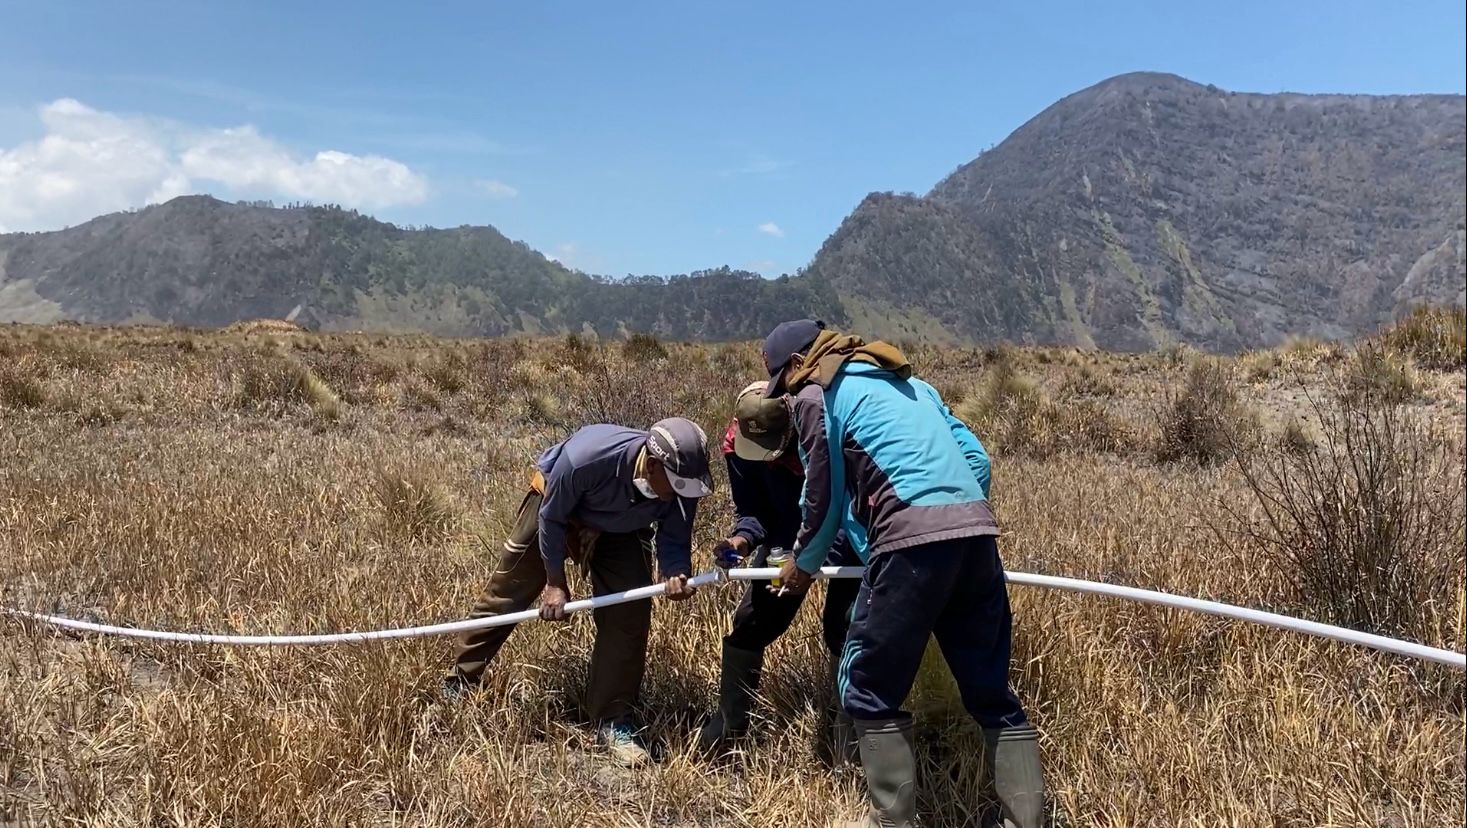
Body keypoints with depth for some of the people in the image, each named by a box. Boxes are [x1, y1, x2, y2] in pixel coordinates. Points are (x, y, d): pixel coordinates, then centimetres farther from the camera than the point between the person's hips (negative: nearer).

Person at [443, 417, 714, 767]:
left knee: (628, 617, -9)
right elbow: (552, 519, -26)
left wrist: (676, 574, -39)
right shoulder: (585, 457, -44)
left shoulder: (682, 484, -32)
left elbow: (674, 538, -16)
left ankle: (612, 720, 6)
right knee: (504, 595, 8)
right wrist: (555, 582, -17)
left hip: (619, 532, 3)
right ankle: (457, 685, 28)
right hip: (555, 506, -3)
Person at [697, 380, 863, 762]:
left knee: (842, 626, -11)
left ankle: (846, 731, 5)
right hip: (786, 534, 4)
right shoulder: (737, 444, -22)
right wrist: (742, 539, -33)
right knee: (751, 619, 0)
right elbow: (752, 511, -10)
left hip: (848, 535, -4)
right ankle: (729, 722, 13)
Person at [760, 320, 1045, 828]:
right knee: (991, 690, 14)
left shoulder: (817, 394, 9)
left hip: (914, 540, -7)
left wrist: (803, 564, 27)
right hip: (977, 533, 7)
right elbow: (975, 456, 24)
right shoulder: (905, 381, 29)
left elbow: (825, 499, 10)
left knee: (868, 687, 6)